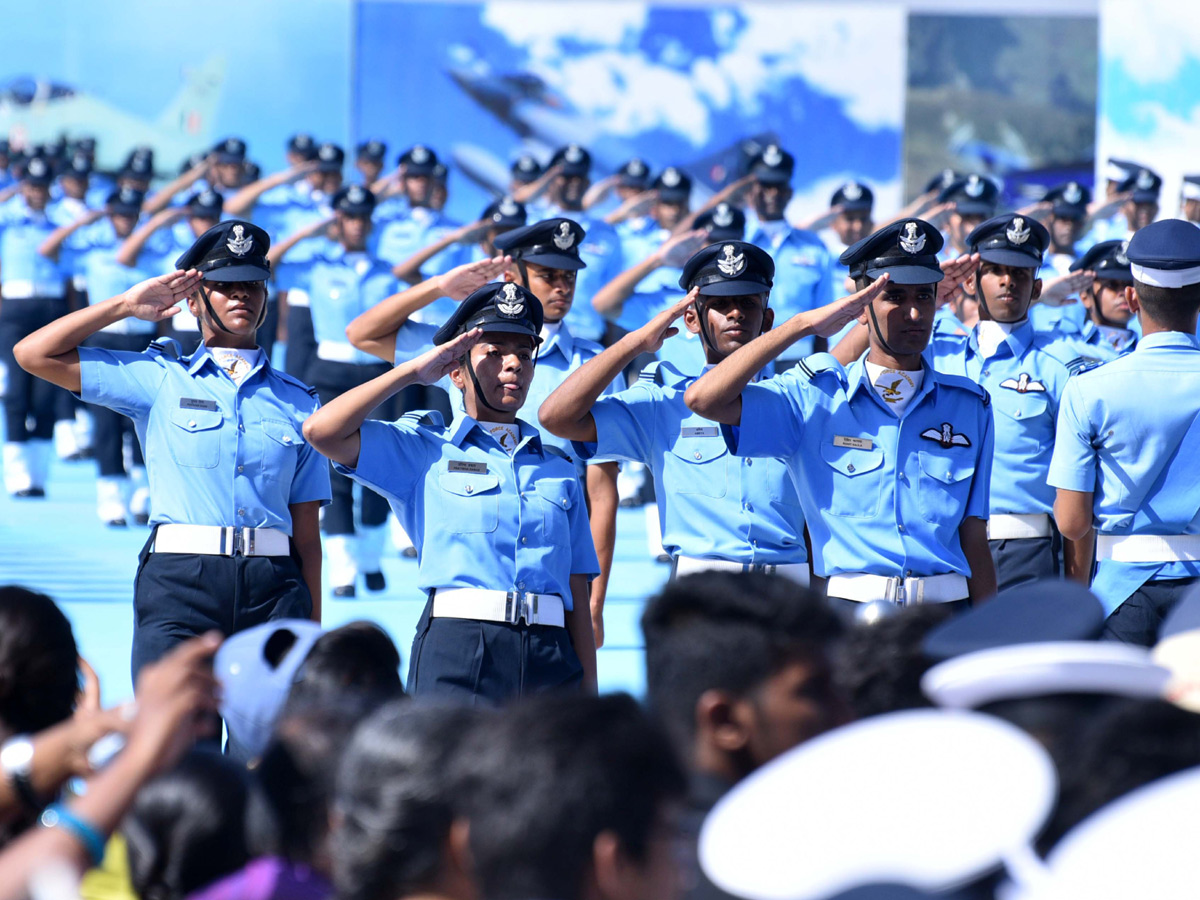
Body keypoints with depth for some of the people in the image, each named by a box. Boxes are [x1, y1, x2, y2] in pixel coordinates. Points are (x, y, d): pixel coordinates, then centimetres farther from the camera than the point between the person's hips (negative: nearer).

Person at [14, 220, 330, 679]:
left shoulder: (297, 401, 15)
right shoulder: (157, 379, 12)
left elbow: (307, 533, 12)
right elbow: (34, 354, 9)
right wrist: (127, 304, 12)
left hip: (273, 587, 2)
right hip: (179, 582, -2)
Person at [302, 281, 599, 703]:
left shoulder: (559, 469, 22)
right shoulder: (425, 451, 13)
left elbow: (577, 597, 18)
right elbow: (322, 431, -1)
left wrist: (590, 699, 9)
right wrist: (413, 372, 7)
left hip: (549, 656, 3)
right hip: (456, 649, -3)